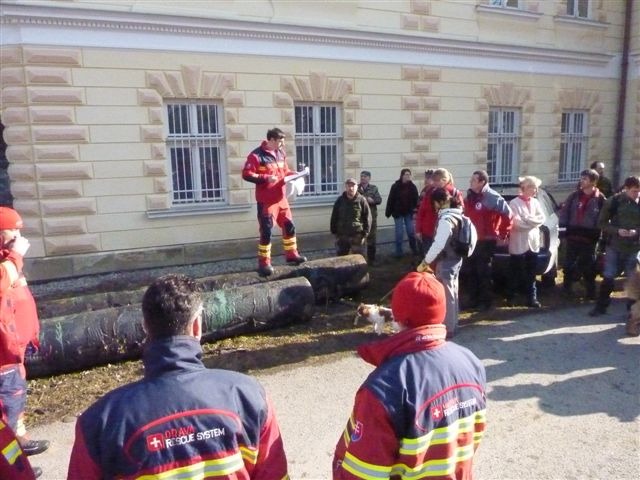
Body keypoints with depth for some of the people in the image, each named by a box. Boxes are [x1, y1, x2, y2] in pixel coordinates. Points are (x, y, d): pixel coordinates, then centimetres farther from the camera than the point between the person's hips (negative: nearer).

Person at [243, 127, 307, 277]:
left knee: (289, 226, 14)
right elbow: (246, 174, -17)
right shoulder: (256, 155, -14)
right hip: (266, 201, -7)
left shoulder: (280, 153, 9)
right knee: (266, 232, -3)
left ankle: (291, 254, 31)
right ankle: (264, 263, 7)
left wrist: (293, 174, -1)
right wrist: (265, 178, -24)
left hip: (281, 198, 7)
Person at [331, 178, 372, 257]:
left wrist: (365, 234, -7)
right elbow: (334, 217, 7)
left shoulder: (362, 200, -4)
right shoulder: (340, 200, 2)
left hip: (357, 236, -2)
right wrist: (334, 232, 5)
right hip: (341, 236, 3)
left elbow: (367, 218, -4)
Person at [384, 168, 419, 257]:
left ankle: (414, 250, 22)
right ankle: (398, 252, 13)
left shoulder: (412, 187, -1)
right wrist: (388, 212, -7)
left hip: (409, 213, 2)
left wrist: (415, 210, -9)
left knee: (411, 232, 7)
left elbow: (416, 200, -1)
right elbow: (390, 200, -7)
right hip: (398, 213, -1)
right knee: (399, 233, 4)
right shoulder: (395, 186, -8)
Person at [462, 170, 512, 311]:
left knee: (483, 272, 2)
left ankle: (485, 301, 16)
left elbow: (507, 214, -15)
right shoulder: (469, 197, 9)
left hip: (486, 241, -7)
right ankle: (473, 299, 25)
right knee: (467, 271, 11)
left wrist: (503, 235, -11)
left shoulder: (493, 197, -13)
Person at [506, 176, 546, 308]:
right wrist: (532, 221, -8)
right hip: (519, 244, -5)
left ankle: (532, 298, 13)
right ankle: (511, 297, 20)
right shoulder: (514, 203, -7)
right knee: (517, 274, 5)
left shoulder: (535, 202, 10)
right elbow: (516, 222, -16)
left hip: (533, 242, 5)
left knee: (531, 274, 7)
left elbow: (542, 218, 0)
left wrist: (526, 219, -12)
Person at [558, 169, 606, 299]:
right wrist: (562, 225, -5)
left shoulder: (600, 199, -4)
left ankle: (590, 292, 20)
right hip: (572, 236, 2)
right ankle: (567, 288, 24)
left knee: (589, 267, 7)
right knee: (569, 264, 11)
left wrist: (599, 235, -9)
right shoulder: (574, 196, 4)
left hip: (590, 238, -2)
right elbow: (564, 211, 6)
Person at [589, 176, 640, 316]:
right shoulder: (613, 201, -5)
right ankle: (601, 306, 15)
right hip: (614, 246, -1)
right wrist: (617, 230, -16)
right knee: (608, 277, 2)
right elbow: (602, 223, -1)